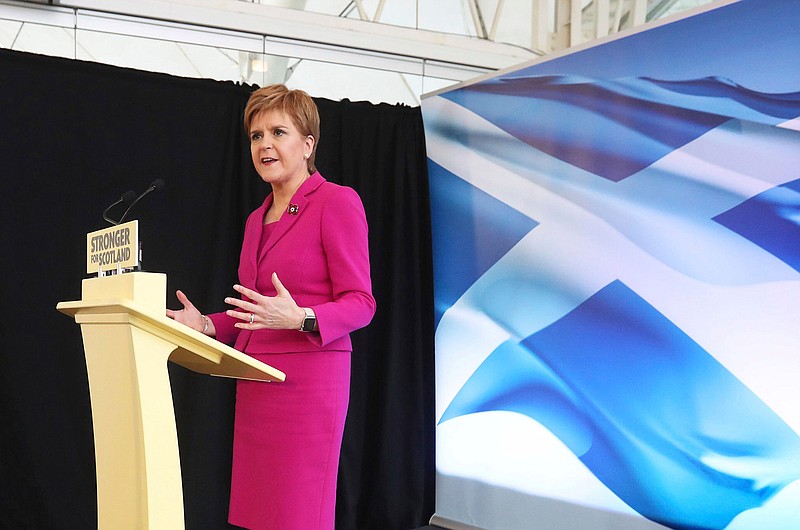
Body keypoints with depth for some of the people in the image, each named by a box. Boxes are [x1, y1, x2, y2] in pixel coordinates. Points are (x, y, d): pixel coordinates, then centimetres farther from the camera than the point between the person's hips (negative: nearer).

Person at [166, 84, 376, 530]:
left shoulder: (337, 202, -7)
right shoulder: (258, 220, 17)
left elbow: (360, 303, -11)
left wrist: (300, 318, -27)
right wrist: (207, 325, 7)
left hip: (308, 380, -8)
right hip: (256, 384, 8)